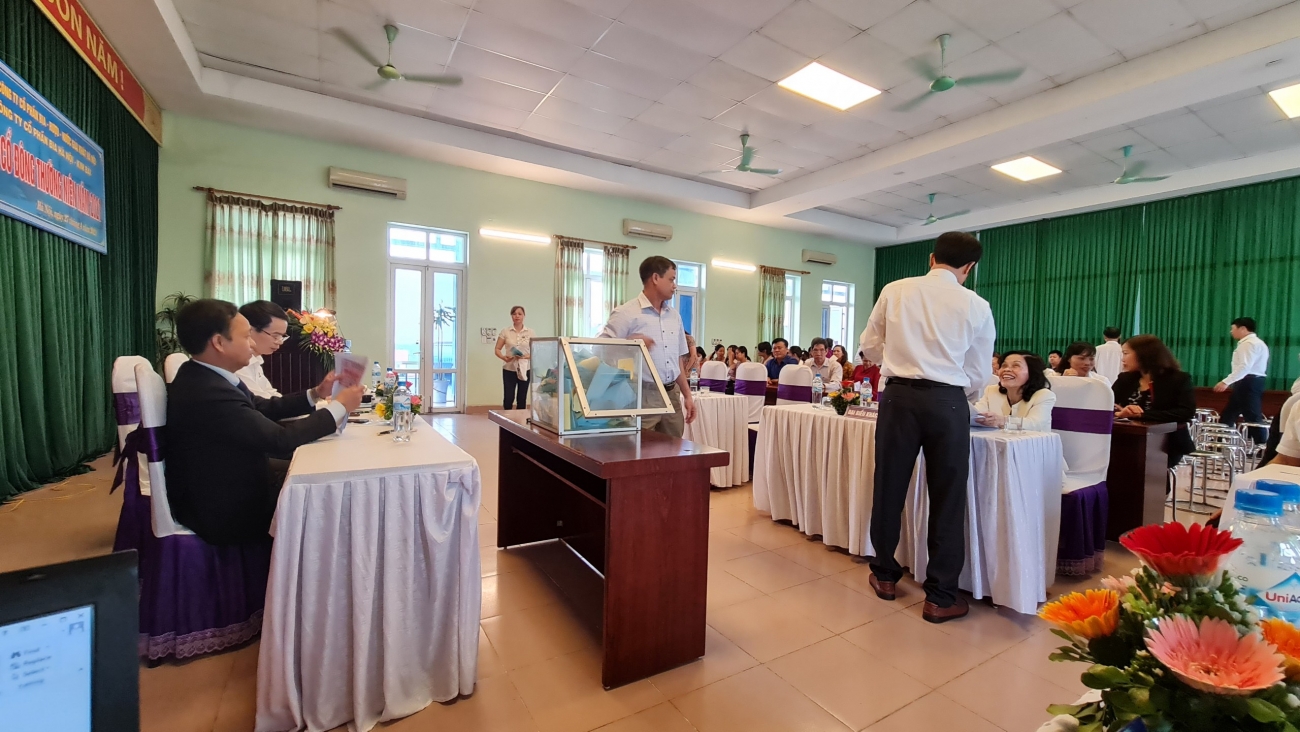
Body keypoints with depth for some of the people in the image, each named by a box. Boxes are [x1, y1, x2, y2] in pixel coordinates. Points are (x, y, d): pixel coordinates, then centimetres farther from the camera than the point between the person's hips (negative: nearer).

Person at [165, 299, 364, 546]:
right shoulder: (208, 393, -31)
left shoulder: (206, 377, -1)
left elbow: (263, 409, 9)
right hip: (223, 511, -8)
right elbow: (281, 440, -27)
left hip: (227, 483, 8)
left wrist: (315, 394, 1)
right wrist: (339, 407, -18)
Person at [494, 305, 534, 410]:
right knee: (508, 398, -4)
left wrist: (527, 357, -18)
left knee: (522, 398, 6)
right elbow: (497, 349, 2)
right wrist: (503, 357, -18)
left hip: (525, 369, 0)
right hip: (509, 369, 0)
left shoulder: (530, 332, 2)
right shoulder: (505, 332, 2)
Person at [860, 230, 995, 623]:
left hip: (899, 396, 1)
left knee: (889, 486, 13)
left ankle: (885, 575, 30)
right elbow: (978, 375, 7)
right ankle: (940, 597, 19)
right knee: (947, 498, 9)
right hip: (947, 401, -1)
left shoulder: (894, 291, 4)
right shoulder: (977, 306, 2)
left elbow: (869, 347, 10)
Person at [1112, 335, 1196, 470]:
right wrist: (1119, 412, -22)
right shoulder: (1125, 379, 9)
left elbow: (1186, 413, -17)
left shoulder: (1178, 379, -2)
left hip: (1168, 446, -3)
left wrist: (1141, 415, -25)